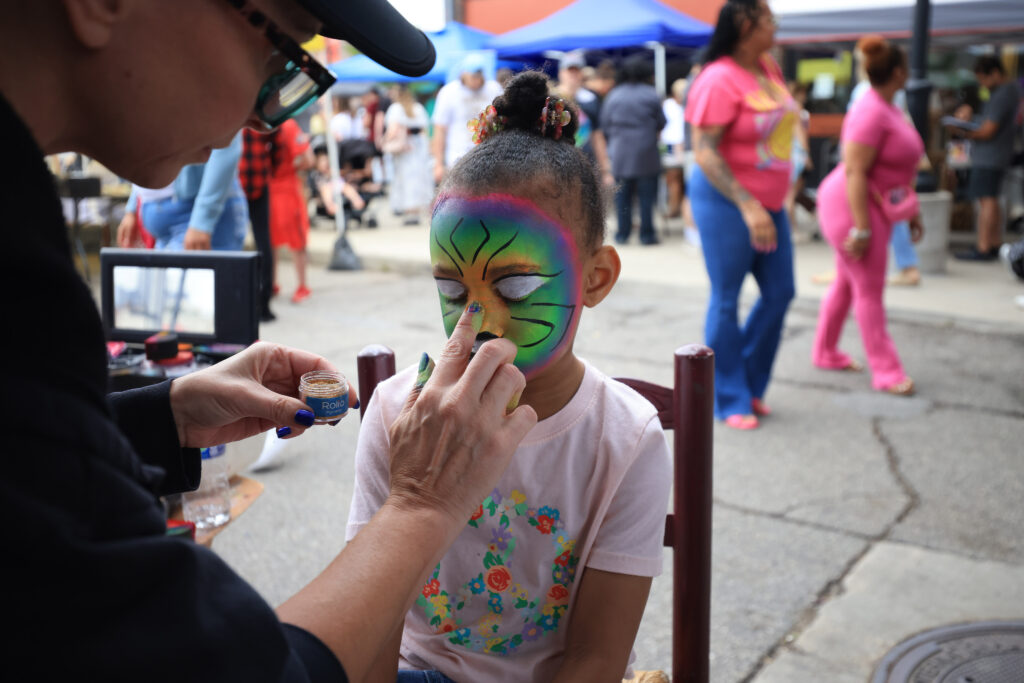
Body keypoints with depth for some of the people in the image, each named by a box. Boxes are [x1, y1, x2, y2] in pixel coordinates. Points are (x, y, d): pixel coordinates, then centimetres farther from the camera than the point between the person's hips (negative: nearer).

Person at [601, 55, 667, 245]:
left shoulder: (613, 96, 4)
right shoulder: (651, 95, -3)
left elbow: (605, 125, 6)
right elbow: (661, 122, 2)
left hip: (620, 152, 2)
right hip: (646, 152, -2)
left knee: (622, 194, 7)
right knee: (646, 194, 2)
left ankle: (622, 233, 9)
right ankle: (647, 233, 2)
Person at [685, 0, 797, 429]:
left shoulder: (768, 68, 7)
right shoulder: (719, 80, -17)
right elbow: (705, 153, -21)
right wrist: (747, 206, -26)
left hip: (769, 201, 8)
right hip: (726, 201, -8)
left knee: (780, 292, 10)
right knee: (726, 300, 1)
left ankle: (751, 384, 25)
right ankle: (731, 401, 13)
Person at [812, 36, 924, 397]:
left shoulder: (888, 108, 12)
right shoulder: (871, 113, -20)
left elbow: (896, 167, 19)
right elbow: (854, 172, -24)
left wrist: (911, 212, 20)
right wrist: (861, 228, -26)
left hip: (872, 208, 10)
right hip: (853, 208, -10)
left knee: (846, 284, 16)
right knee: (869, 290, -5)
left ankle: (825, 352, 28)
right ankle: (886, 371, 1)